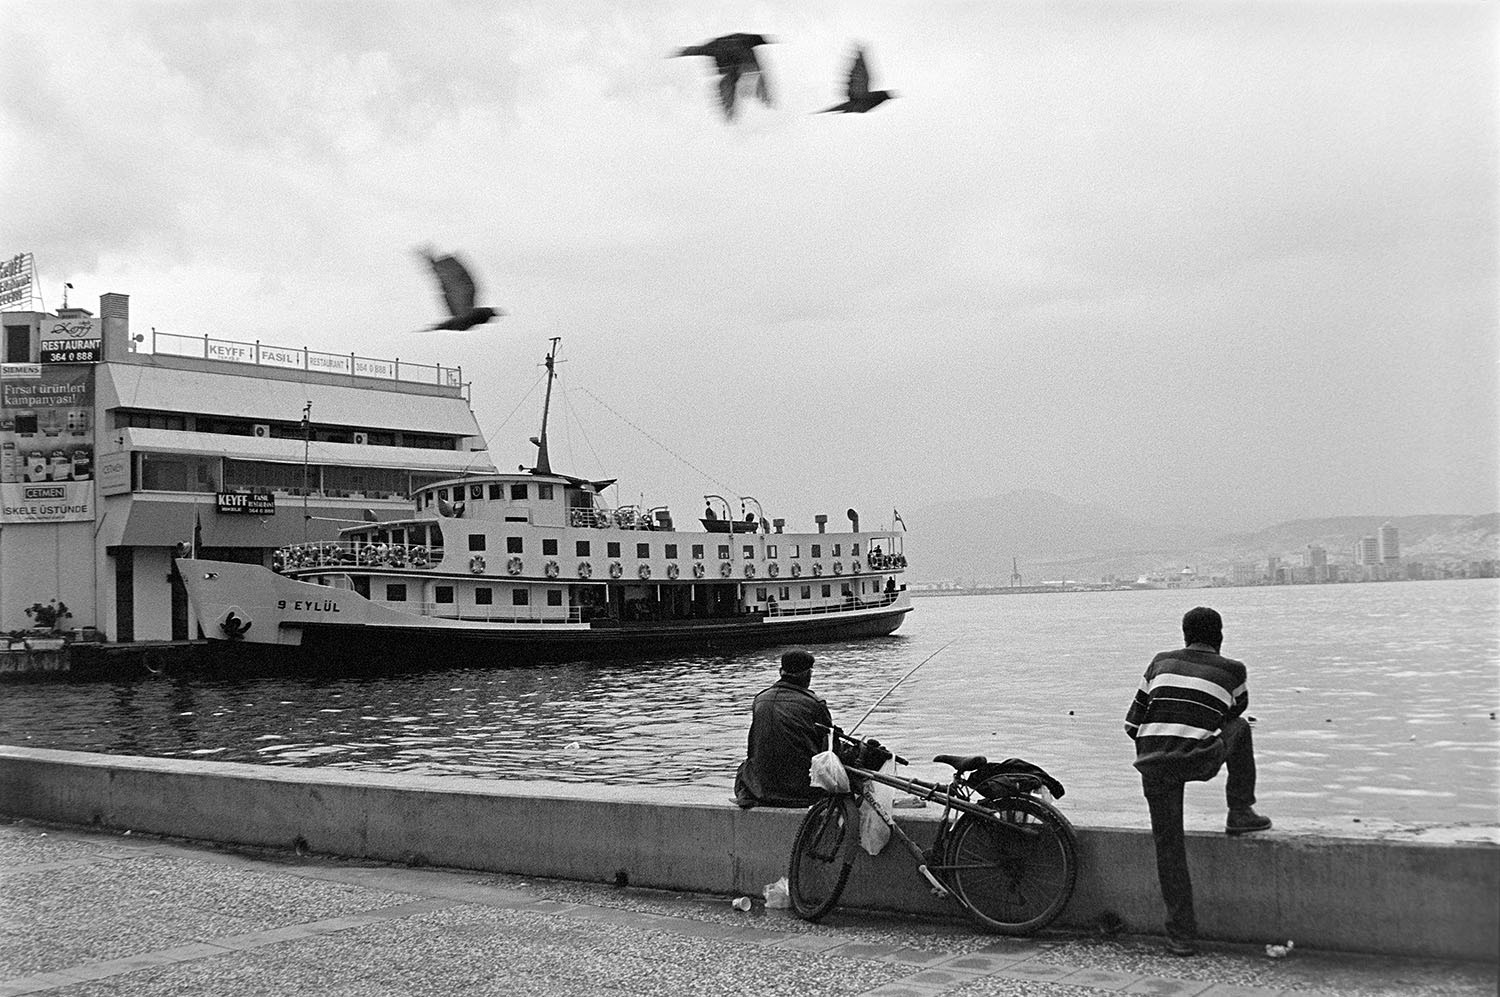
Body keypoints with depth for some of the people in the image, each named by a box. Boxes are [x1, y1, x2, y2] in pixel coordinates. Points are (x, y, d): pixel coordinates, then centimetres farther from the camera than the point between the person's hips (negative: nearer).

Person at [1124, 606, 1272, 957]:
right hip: (1200, 760, -2)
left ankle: (1182, 934, 7)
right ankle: (1240, 813, 28)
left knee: (1169, 845, 9)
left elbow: (1133, 723, 15)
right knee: (1239, 729, 28)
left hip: (1154, 764, 2)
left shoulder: (1161, 662, 15)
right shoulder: (1231, 670, 9)